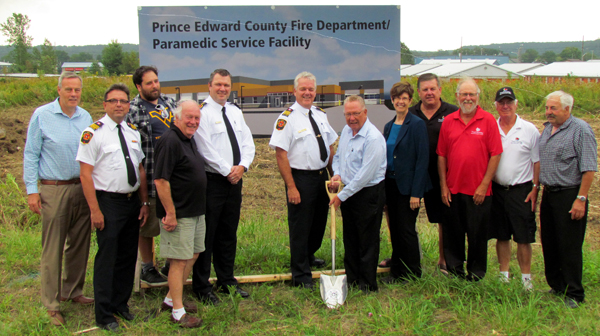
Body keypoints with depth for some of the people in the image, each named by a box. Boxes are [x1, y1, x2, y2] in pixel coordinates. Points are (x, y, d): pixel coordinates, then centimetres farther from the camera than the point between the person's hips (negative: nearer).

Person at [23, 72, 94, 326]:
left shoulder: (85, 117, 8)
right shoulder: (42, 115, -3)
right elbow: (31, 154, -2)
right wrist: (31, 190, -7)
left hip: (82, 188, 5)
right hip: (54, 189, -4)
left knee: (79, 244, 12)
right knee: (52, 248, -1)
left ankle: (72, 291, 29)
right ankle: (51, 304, 9)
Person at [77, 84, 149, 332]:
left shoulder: (133, 133, 11)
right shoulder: (94, 133, -10)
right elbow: (86, 174, -13)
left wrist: (144, 203, 11)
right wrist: (95, 210, -16)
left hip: (132, 201, 7)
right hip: (108, 201, -7)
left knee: (128, 255, 14)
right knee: (107, 258, -1)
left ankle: (121, 304, 30)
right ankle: (104, 315, 12)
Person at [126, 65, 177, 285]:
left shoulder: (169, 102, 12)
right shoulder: (132, 110, -7)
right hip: (150, 175, -6)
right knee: (147, 224, 5)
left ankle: (171, 265, 28)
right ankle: (147, 269, 20)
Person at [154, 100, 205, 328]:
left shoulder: (189, 139, 12)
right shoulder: (170, 141, -18)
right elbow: (160, 180, -22)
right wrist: (170, 213, -21)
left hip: (196, 211, 10)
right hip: (179, 214, -10)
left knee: (193, 255, 17)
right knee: (179, 261, -2)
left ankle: (171, 299, 30)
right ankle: (178, 312, 8)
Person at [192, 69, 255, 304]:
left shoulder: (235, 112, 15)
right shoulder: (202, 112, -9)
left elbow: (248, 142, 11)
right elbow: (206, 149, -15)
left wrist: (242, 166, -6)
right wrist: (227, 171, -13)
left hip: (235, 180, 7)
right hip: (212, 181, -7)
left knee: (229, 234, 15)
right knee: (207, 235, -1)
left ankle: (227, 281, 28)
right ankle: (202, 287, 10)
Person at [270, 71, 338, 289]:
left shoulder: (321, 115, 10)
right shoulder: (287, 118, -12)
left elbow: (330, 147, 16)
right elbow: (281, 155, -16)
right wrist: (291, 187, -19)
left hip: (322, 175, 7)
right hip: (301, 178, -7)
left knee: (320, 222, 20)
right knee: (300, 227, 2)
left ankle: (309, 256, 46)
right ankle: (301, 276, 16)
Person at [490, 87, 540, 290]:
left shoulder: (529, 130, 0)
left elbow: (537, 161, 2)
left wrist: (535, 188, -5)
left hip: (521, 190, -2)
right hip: (496, 190, 2)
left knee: (523, 237, 0)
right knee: (501, 236, 10)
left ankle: (526, 277, 11)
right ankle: (504, 275, 21)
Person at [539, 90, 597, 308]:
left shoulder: (581, 130, -11)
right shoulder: (547, 129, 12)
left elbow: (589, 169, -15)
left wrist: (581, 199, -19)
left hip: (569, 196, -7)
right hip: (548, 194, 7)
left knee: (570, 247, -2)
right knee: (549, 245, 12)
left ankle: (574, 295, 9)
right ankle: (557, 288, 25)